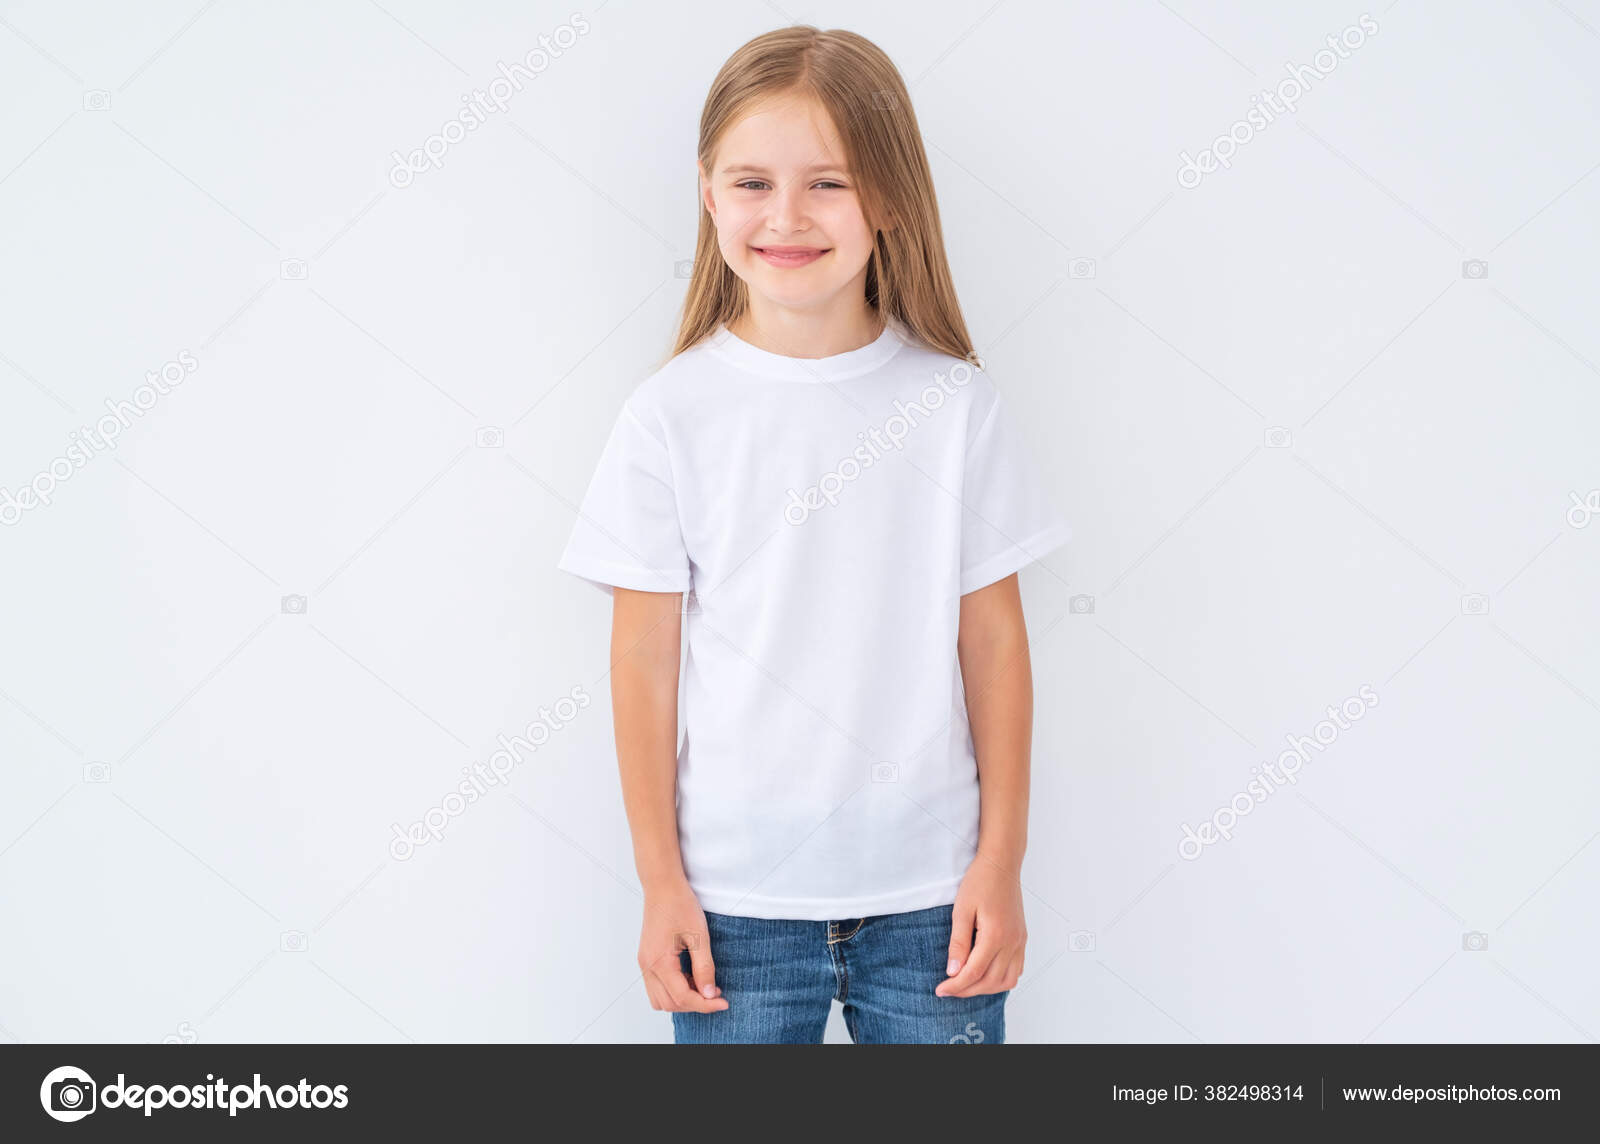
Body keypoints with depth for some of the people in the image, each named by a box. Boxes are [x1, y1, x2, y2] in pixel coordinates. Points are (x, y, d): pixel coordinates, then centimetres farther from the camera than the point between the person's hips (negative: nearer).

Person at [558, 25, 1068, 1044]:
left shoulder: (957, 405, -4)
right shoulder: (673, 415, -6)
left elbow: (993, 639, 1)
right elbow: (645, 658, -2)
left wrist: (1002, 857, 1)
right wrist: (661, 878, 0)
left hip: (929, 891, 1)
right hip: (736, 896, 0)